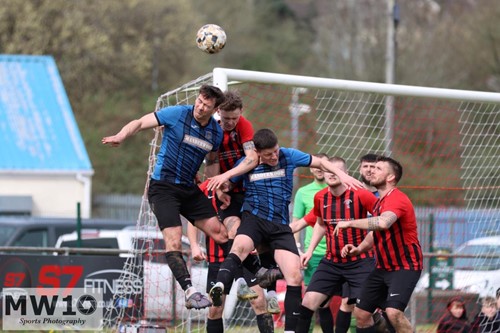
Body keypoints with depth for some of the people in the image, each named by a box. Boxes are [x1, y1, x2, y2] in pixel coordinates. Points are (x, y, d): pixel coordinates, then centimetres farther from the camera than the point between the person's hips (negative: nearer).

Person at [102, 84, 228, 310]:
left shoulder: (216, 132, 5)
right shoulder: (177, 114, -11)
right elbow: (141, 123, -10)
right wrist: (121, 136, -27)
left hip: (189, 189, 6)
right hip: (163, 187, -5)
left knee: (220, 233, 0)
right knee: (173, 241, -19)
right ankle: (190, 292, -23)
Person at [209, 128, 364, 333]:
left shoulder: (288, 156, 5)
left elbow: (320, 163, 15)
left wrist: (342, 174, 2)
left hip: (280, 227, 2)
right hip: (254, 218, -2)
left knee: (295, 277, -10)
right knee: (240, 247, -38)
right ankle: (218, 288, -59)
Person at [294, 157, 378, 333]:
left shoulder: (360, 195, -14)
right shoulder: (320, 197, 2)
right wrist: (310, 250, 14)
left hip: (360, 262, -4)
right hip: (331, 262, 4)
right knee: (309, 301, -5)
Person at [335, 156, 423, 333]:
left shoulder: (397, 199, -20)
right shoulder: (379, 202, 11)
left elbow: (383, 223, -40)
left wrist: (350, 223, -30)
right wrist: (359, 248, 5)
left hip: (405, 267, -10)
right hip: (383, 268, 10)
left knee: (393, 311, -28)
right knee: (361, 312, 8)